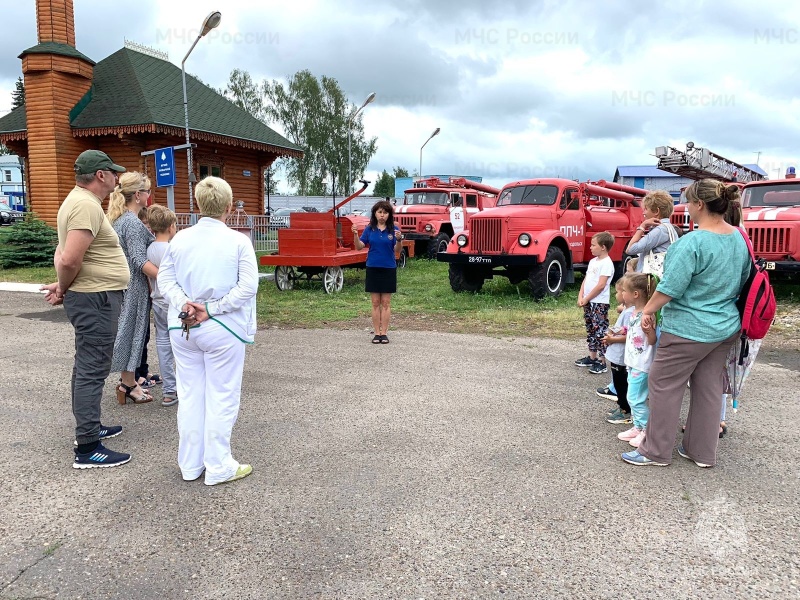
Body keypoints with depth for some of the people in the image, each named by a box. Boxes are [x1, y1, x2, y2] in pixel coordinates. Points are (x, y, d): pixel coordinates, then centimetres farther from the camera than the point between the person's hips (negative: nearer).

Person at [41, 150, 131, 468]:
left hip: (91, 298, 11)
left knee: (87, 367, 19)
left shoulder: (80, 201, 15)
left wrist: (63, 287, 6)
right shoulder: (86, 205, -19)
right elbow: (70, 259, -27)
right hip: (96, 299, -11)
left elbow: (64, 255, 18)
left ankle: (89, 427, 34)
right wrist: (63, 289, -10)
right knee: (92, 371, -6)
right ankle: (87, 448, 0)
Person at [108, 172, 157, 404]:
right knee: (132, 331, 0)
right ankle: (128, 384, 10)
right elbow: (139, 261, -24)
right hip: (133, 285, -9)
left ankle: (128, 380, 25)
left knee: (131, 331, 15)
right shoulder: (133, 223, -18)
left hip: (123, 282, 9)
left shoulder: (119, 219, 11)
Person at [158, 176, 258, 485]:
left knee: (190, 395, 14)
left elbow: (165, 279, 1)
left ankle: (190, 465, 25)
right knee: (221, 397, 6)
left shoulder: (180, 239, 2)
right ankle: (218, 467, 14)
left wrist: (184, 305, -10)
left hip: (182, 328, 4)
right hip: (223, 330, -4)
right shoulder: (238, 241, -9)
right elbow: (248, 286, -15)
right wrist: (211, 310, -13)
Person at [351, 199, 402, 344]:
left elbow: (397, 250, -10)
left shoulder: (394, 229, -3)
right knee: (375, 302, 5)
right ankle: (377, 333, 11)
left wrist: (399, 239, -29)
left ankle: (384, 333, 10)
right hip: (373, 268, 1)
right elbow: (359, 247, -1)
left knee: (386, 303, 4)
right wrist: (355, 235, -18)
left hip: (388, 269, -1)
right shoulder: (369, 229, 2)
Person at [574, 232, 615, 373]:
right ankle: (592, 357, 26)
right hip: (588, 302, 9)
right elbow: (585, 280, 14)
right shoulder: (593, 261, 14)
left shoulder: (607, 263, -14)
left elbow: (601, 285, -19)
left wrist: (586, 299, -14)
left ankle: (601, 362, -2)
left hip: (599, 303, -9)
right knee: (590, 330, 16)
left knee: (599, 331, -6)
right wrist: (581, 297, 2)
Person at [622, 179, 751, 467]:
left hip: (688, 330, -8)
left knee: (664, 386, 5)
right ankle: (702, 452, 28)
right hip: (726, 328, 8)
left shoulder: (693, 242, -23)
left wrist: (648, 309, -6)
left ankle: (655, 451, 15)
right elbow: (742, 281, 15)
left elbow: (670, 288, -22)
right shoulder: (740, 238, 4)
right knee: (709, 389, 16)